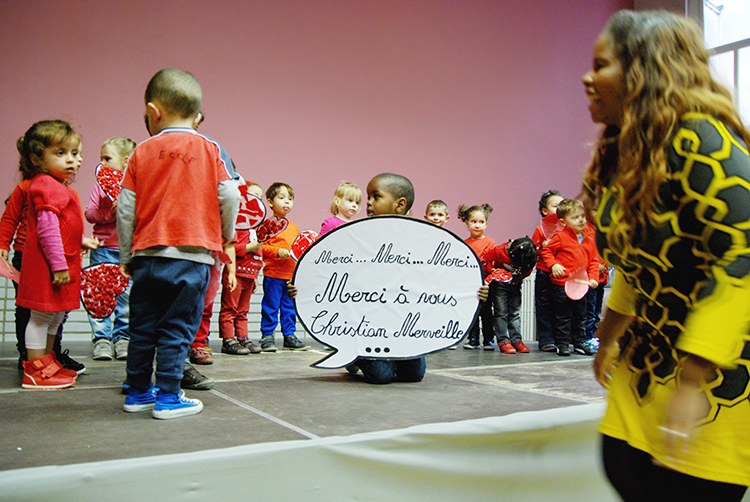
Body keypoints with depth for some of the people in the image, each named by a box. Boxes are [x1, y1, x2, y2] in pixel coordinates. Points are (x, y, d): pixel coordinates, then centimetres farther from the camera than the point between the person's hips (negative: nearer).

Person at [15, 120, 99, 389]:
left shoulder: (58, 188, 17)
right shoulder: (46, 186, -16)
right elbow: (48, 229, -22)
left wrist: (80, 241, 25)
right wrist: (58, 264, -24)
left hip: (61, 263, 10)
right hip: (48, 265, -10)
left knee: (55, 315, 18)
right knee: (42, 315, -2)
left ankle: (47, 363, 30)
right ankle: (35, 371, 7)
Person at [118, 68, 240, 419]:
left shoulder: (141, 152, 4)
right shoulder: (209, 149, -1)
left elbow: (125, 209, 4)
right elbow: (229, 196, -6)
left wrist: (127, 256, 14)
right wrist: (226, 235, 11)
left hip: (147, 255, 3)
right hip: (191, 257, -3)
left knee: (142, 327, 14)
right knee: (177, 329, 4)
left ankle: (137, 392, 25)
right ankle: (167, 397, 7)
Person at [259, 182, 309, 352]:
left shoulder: (294, 227, 19)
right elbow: (261, 246, -11)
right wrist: (277, 251, -22)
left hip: (292, 275, 6)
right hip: (273, 274, -6)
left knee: (290, 307, 10)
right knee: (270, 306, -1)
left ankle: (289, 336, 18)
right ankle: (267, 336, 9)